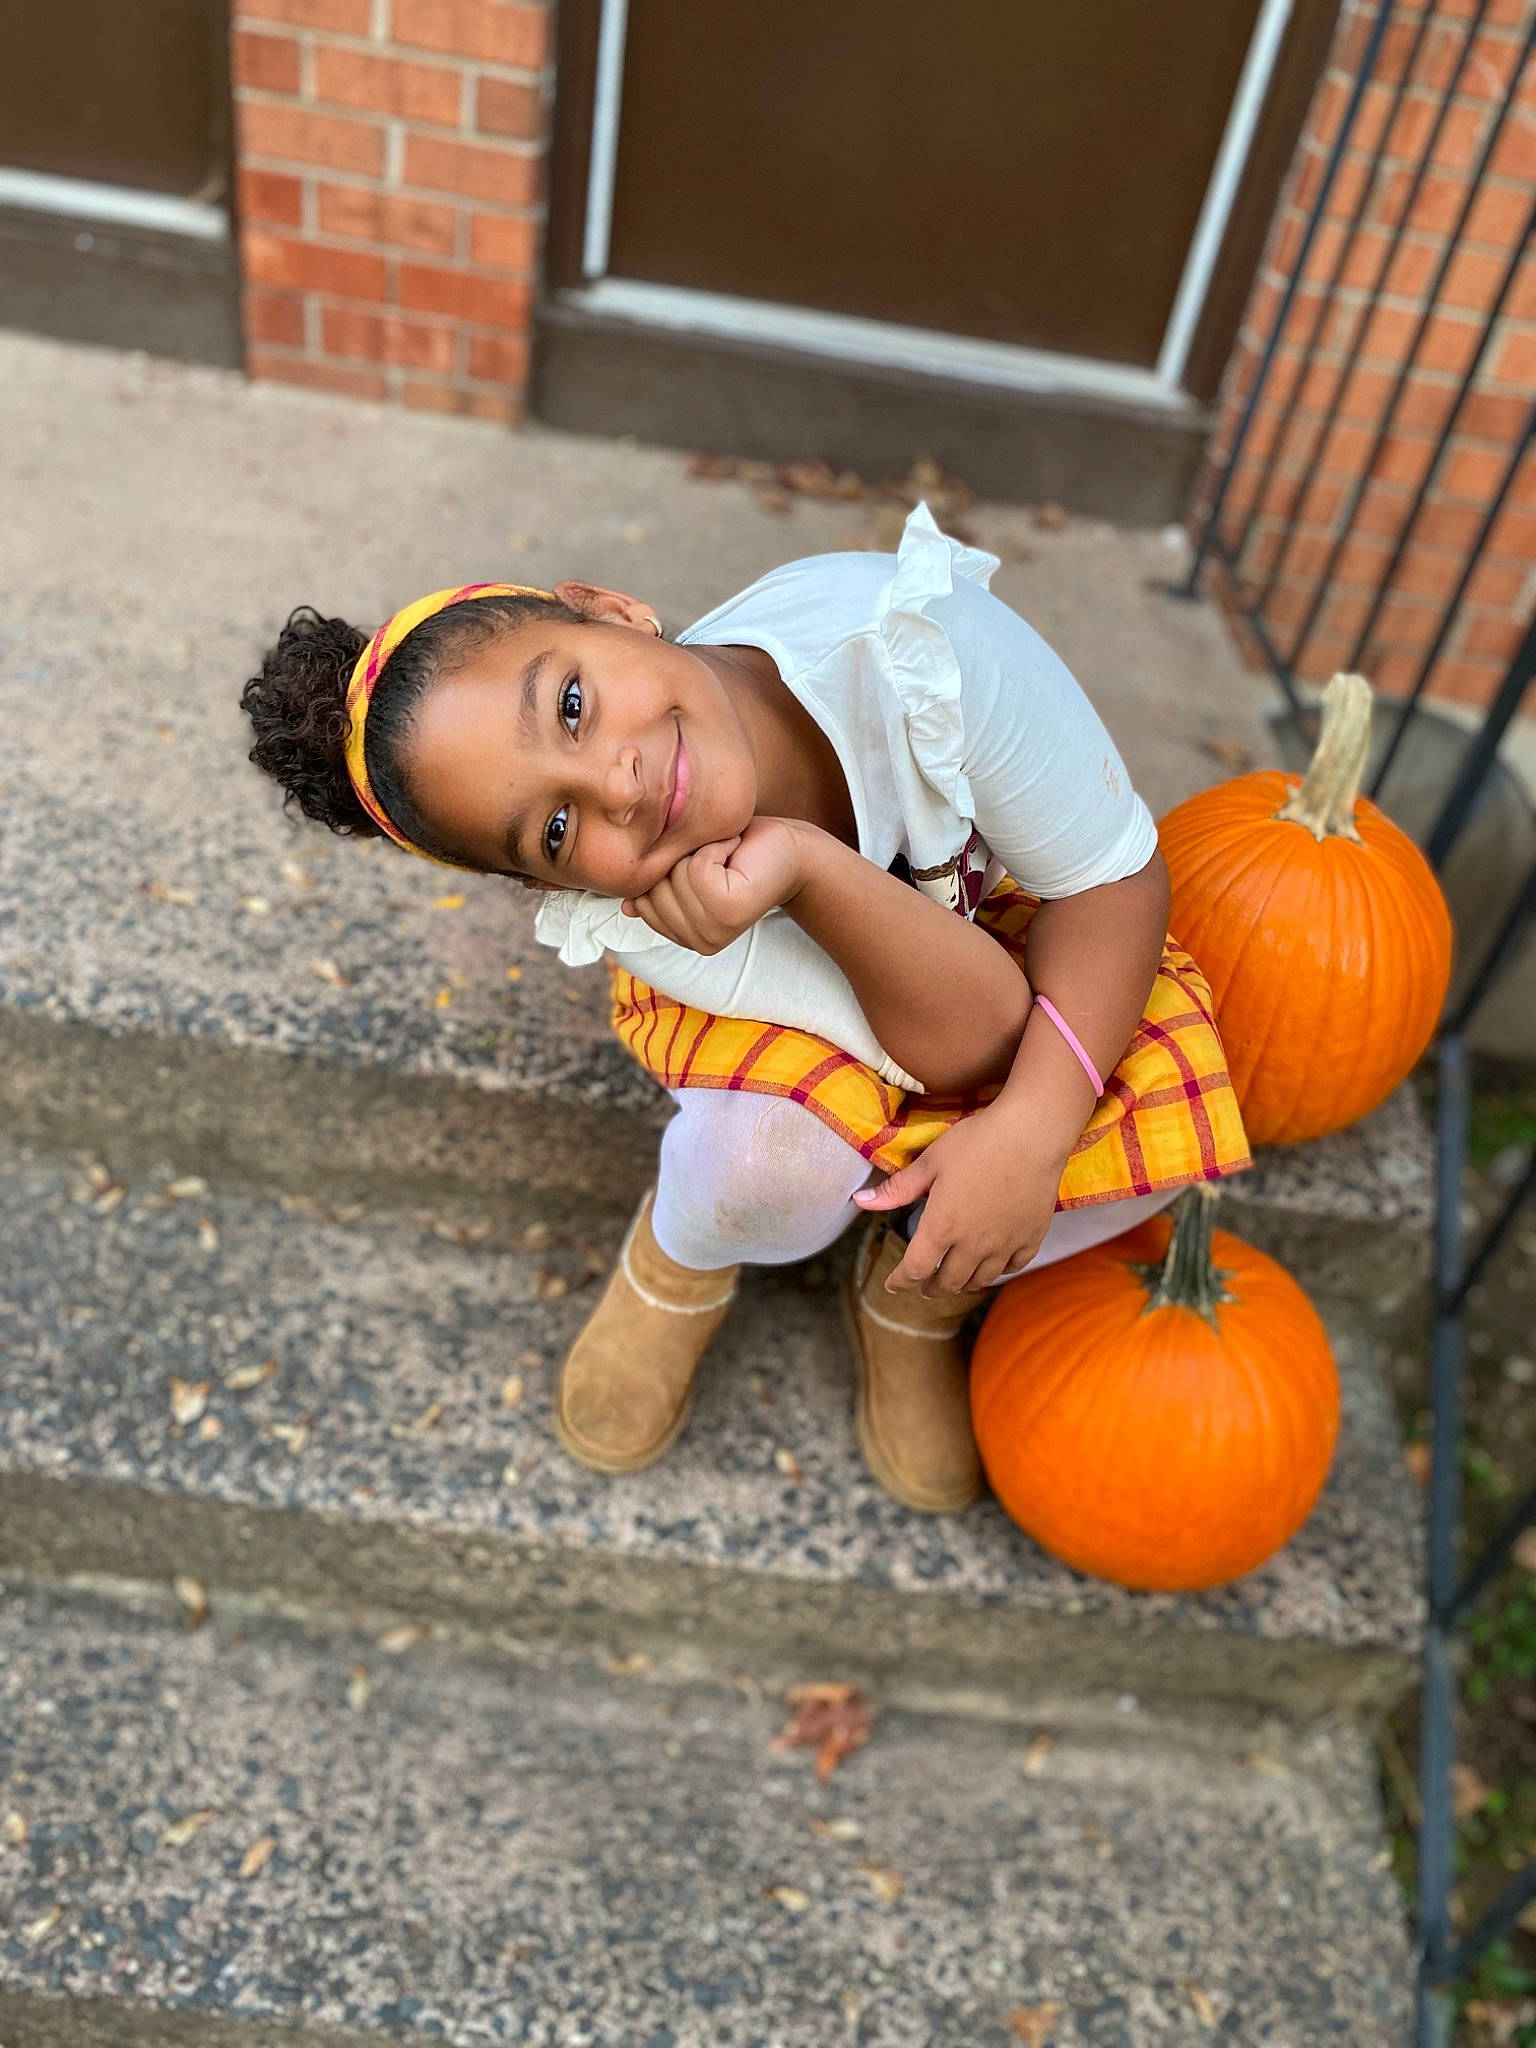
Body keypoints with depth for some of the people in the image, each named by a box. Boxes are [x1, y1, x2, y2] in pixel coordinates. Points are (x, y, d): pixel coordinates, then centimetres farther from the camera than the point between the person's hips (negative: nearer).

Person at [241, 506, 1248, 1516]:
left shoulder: (907, 633, -39)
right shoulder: (633, 920, -34)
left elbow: (1117, 876, -26)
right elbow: (977, 1051, -35)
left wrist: (1033, 1126, -39)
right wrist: (806, 871, -53)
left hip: (1002, 915, 2)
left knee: (1162, 1131, -28)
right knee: (778, 1165, -35)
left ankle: (916, 1289, 5)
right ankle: (681, 1257, 6)